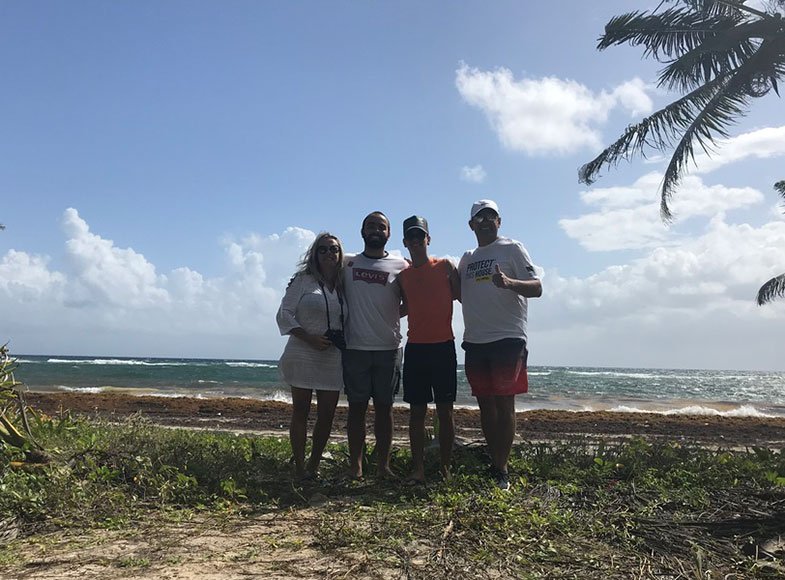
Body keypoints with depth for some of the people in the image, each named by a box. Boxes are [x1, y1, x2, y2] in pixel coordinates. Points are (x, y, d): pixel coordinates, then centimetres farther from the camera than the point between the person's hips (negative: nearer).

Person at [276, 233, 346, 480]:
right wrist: (309, 338, -16)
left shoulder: (343, 286, 13)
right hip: (303, 355, -4)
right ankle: (300, 469, 11)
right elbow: (284, 314, -6)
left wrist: (342, 342, 0)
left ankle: (313, 466, 21)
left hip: (333, 358, 5)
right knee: (301, 411, 3)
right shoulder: (303, 280, -1)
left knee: (327, 415, 6)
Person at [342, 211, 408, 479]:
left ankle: (383, 465, 14)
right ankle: (355, 466, 11)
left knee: (384, 407, 6)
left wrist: (389, 316, -7)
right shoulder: (347, 263, 10)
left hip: (388, 348, 0)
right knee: (357, 407, 4)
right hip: (355, 348, 0)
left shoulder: (400, 266, 6)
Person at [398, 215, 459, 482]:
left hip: (443, 347, -3)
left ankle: (445, 467, 11)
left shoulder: (445, 266, 1)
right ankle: (418, 468, 9)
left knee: (445, 411, 2)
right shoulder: (402, 275, 10)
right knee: (416, 411, 4)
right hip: (415, 348, 3)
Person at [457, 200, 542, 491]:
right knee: (485, 404, 10)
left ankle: (501, 471, 3)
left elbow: (537, 288, -8)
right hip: (474, 341, 6)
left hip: (507, 338, -5)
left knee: (504, 404, -3)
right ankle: (494, 461, 21)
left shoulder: (512, 248, 1)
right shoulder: (467, 258, 18)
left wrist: (509, 283, -27)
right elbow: (461, 293, 26)